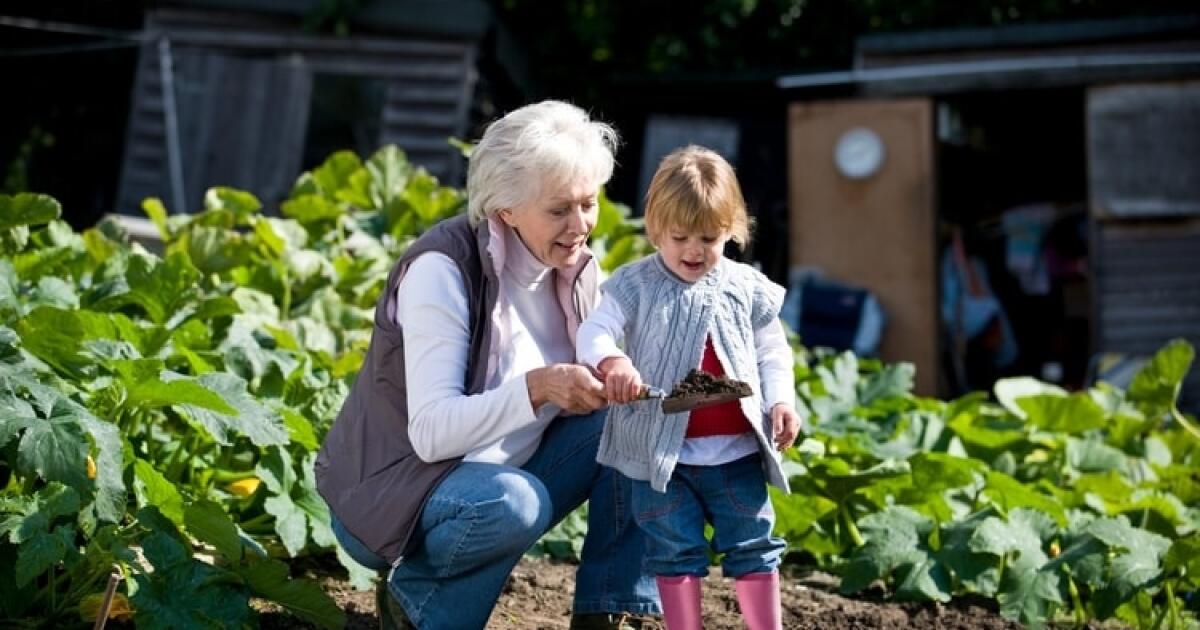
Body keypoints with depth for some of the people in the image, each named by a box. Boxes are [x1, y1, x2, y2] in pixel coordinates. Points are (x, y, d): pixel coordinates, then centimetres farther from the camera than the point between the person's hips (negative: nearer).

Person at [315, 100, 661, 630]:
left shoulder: (575, 270, -2)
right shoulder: (444, 269, -22)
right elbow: (432, 432, -28)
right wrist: (536, 386, -42)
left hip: (497, 479, 7)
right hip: (388, 499, -7)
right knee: (514, 502, -37)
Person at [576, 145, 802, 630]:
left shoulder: (747, 289, 4)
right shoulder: (635, 285, -3)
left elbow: (771, 353, 12)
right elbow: (594, 331, -14)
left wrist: (781, 401, -5)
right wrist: (611, 361, -37)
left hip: (736, 449, 2)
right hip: (662, 450, -2)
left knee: (753, 545, 9)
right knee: (676, 552, 7)